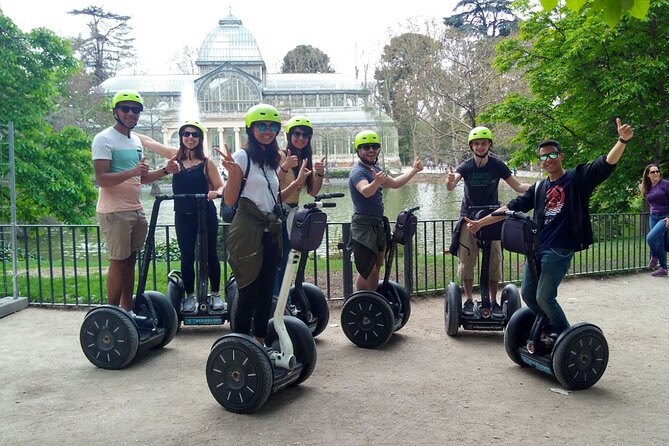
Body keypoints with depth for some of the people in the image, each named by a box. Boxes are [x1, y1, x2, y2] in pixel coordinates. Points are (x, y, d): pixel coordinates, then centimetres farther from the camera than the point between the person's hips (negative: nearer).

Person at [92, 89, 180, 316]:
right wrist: (132, 171, -29)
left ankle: (127, 311, 18)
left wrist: (165, 170, 7)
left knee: (130, 261, 10)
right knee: (118, 262, -3)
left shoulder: (135, 140, 17)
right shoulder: (104, 139, -9)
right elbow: (101, 179, -17)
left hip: (136, 210, 8)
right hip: (115, 212, -8)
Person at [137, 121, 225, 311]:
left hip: (206, 215, -2)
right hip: (183, 217, 2)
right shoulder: (175, 156, 5)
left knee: (210, 254, 7)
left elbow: (221, 187, -2)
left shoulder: (207, 162, -3)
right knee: (187, 257, 7)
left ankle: (216, 294, 20)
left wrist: (216, 193, -24)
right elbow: (148, 141, 15)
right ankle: (190, 296, 19)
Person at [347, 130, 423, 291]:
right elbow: (366, 191, -38)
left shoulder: (375, 169, 11)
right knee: (368, 269, -11)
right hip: (364, 224, -9)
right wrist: (376, 182, -57)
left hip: (378, 224, 10)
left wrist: (413, 170, 20)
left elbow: (394, 183, 25)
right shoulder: (358, 171, -17)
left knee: (376, 267, 15)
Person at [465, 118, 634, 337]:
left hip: (559, 250, -6)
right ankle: (549, 331, 30)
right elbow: (512, 207, 12)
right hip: (536, 248, 7)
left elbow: (606, 164, -17)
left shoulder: (577, 178, -2)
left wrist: (623, 140, -34)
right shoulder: (539, 188, 13)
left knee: (544, 297, -9)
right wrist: (480, 223, 9)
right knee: (528, 294, 10)